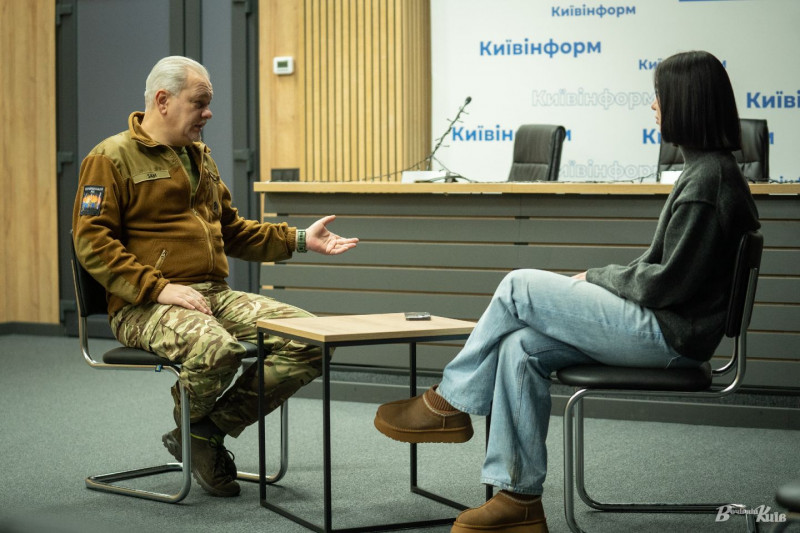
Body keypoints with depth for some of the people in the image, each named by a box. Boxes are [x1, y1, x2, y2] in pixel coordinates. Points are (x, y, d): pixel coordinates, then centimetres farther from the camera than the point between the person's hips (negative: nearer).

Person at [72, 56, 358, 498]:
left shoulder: (199, 157, 22)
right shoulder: (112, 158, -3)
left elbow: (232, 230, 29)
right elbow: (92, 242, -11)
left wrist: (300, 240, 17)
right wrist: (159, 288, -20)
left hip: (216, 295, 8)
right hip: (144, 308, -7)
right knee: (216, 349, -38)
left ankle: (211, 429, -3)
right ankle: (186, 425, -1)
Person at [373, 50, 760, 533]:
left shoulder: (709, 179, -17)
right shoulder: (710, 170, 14)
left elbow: (667, 283, -20)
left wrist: (598, 276, -5)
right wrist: (603, 281, 8)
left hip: (669, 334, -9)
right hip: (668, 330, 9)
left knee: (519, 288, -10)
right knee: (521, 346, -4)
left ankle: (450, 402, 6)